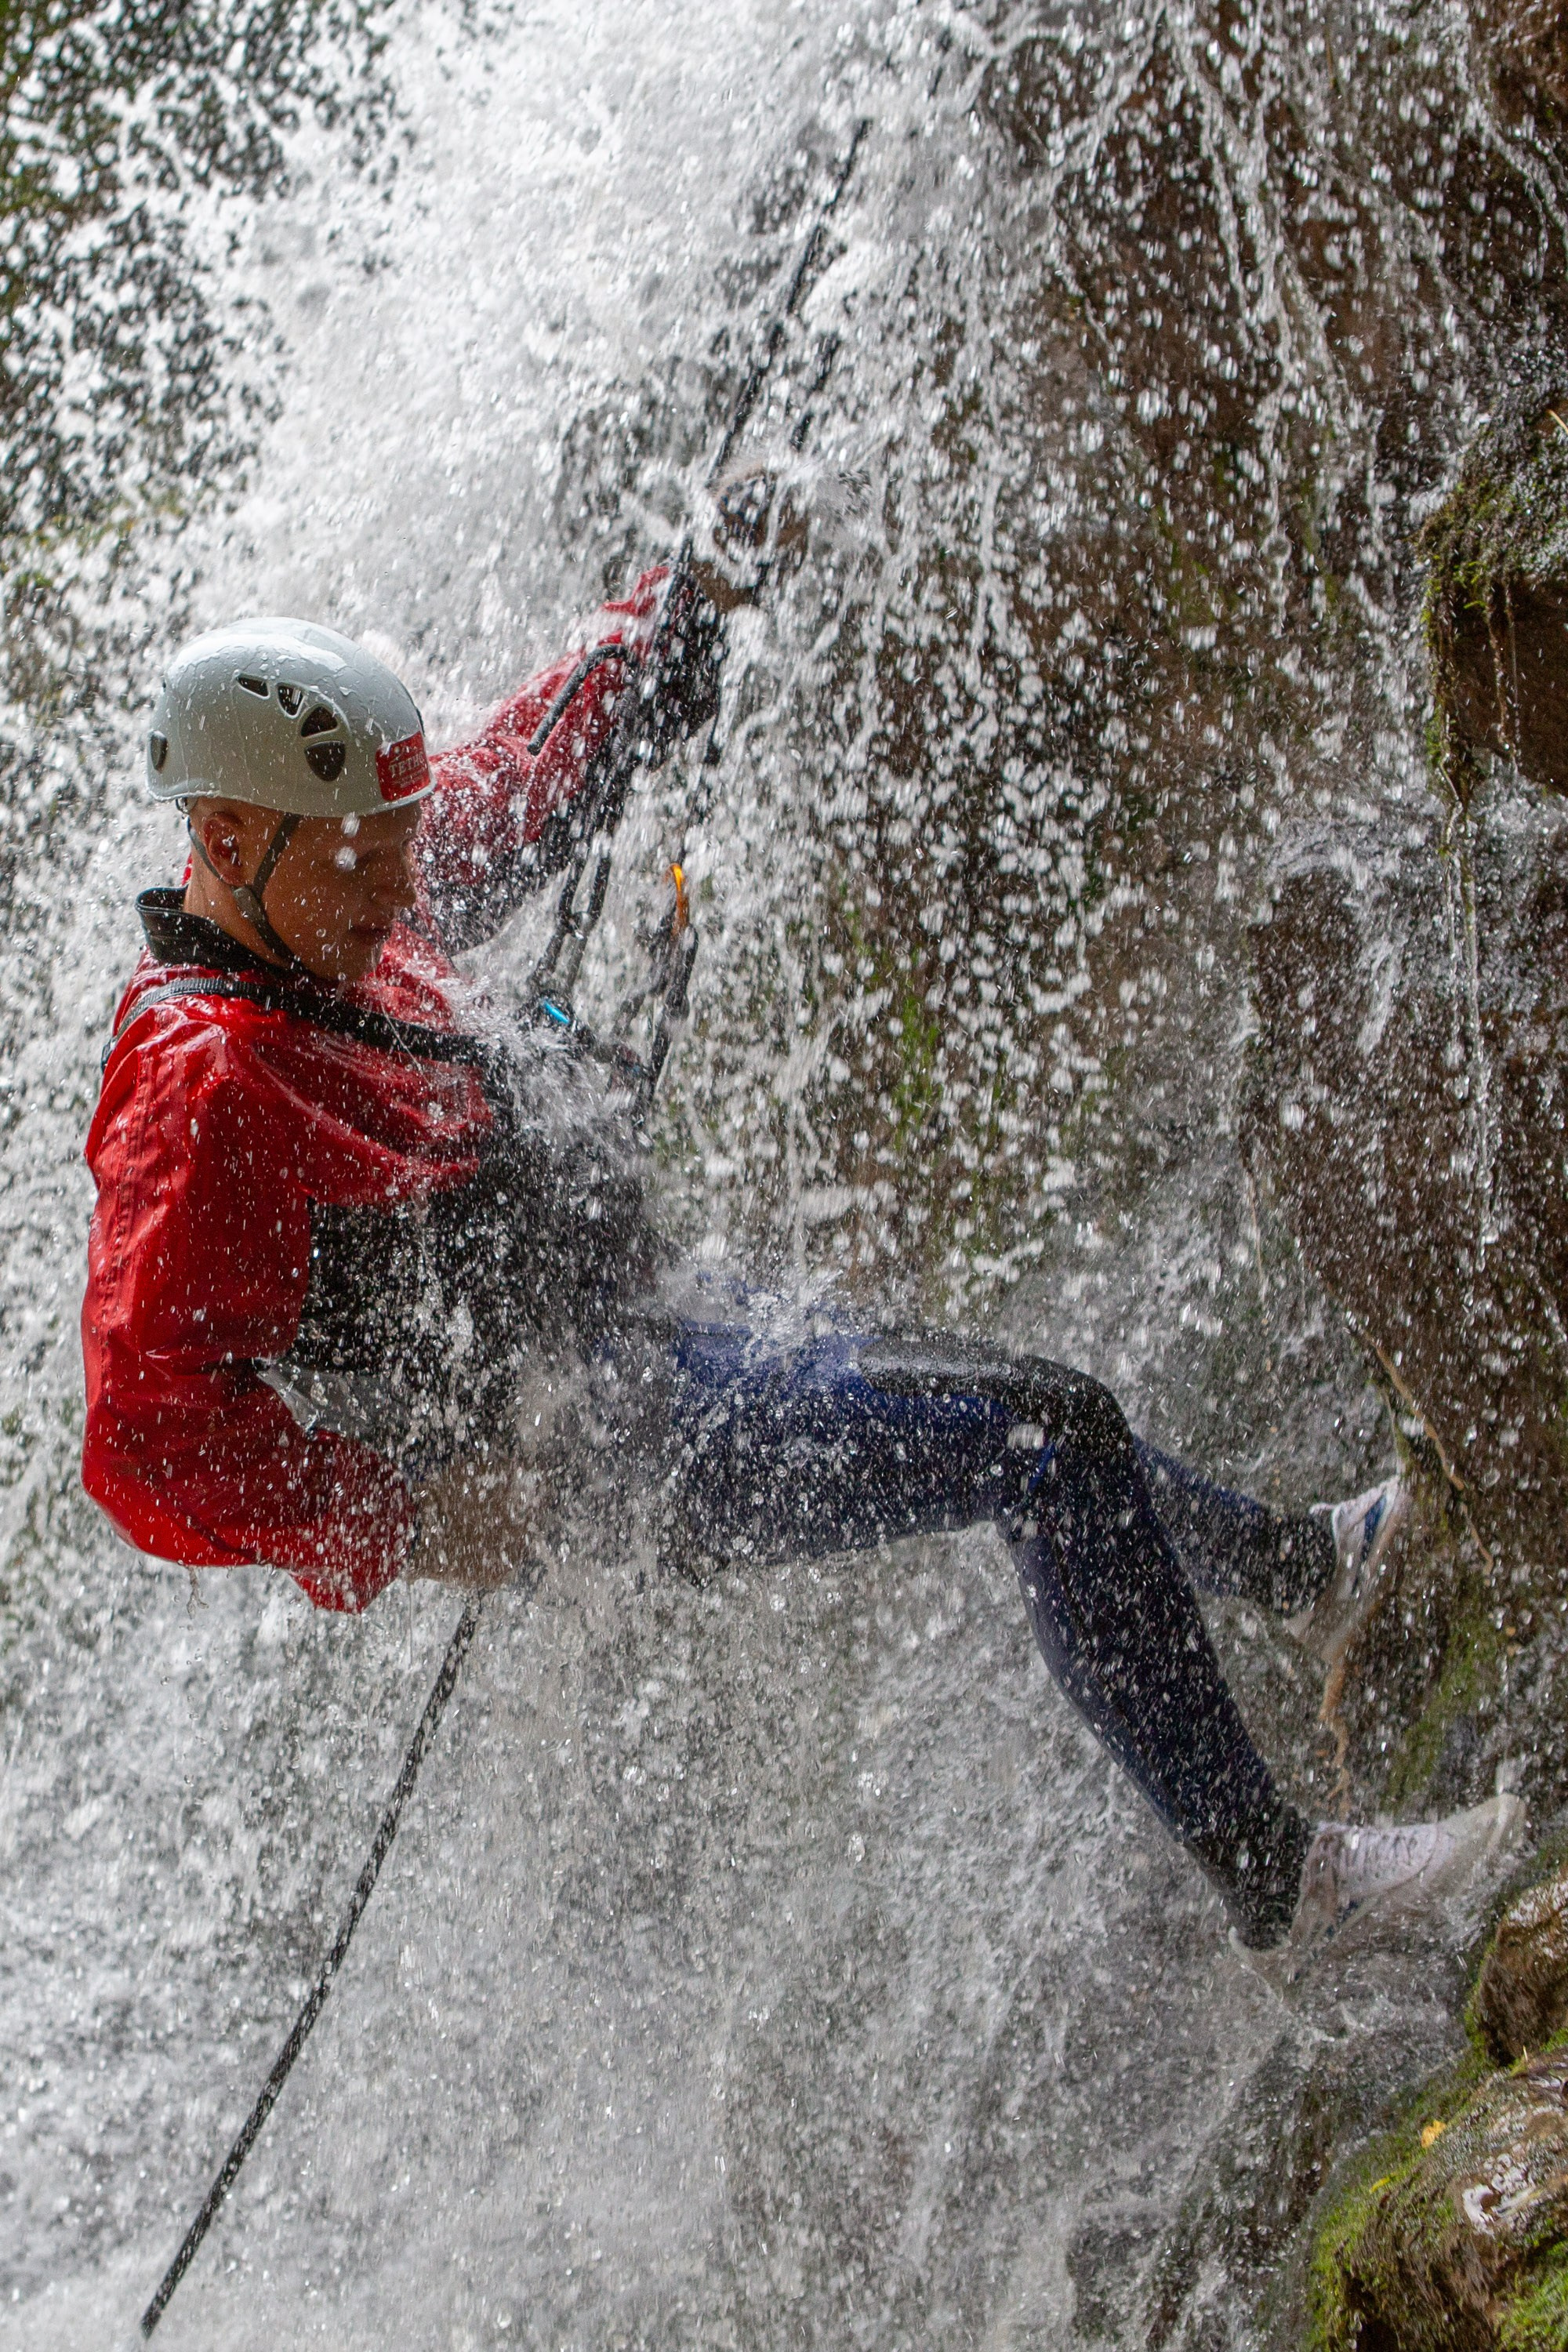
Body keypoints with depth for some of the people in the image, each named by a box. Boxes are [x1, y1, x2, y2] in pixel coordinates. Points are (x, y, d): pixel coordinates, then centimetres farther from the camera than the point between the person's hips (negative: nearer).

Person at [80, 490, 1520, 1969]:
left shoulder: (334, 912, 2)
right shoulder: (200, 1084, -25)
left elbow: (514, 783, 21)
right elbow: (142, 1442, -30)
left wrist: (688, 605, 20)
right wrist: (399, 1516, -32)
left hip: (632, 1334, 10)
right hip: (585, 1443, -10)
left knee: (1020, 1416, 26)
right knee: (1053, 1434, -14)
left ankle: (1281, 1565, 51)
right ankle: (1271, 1871, -6)